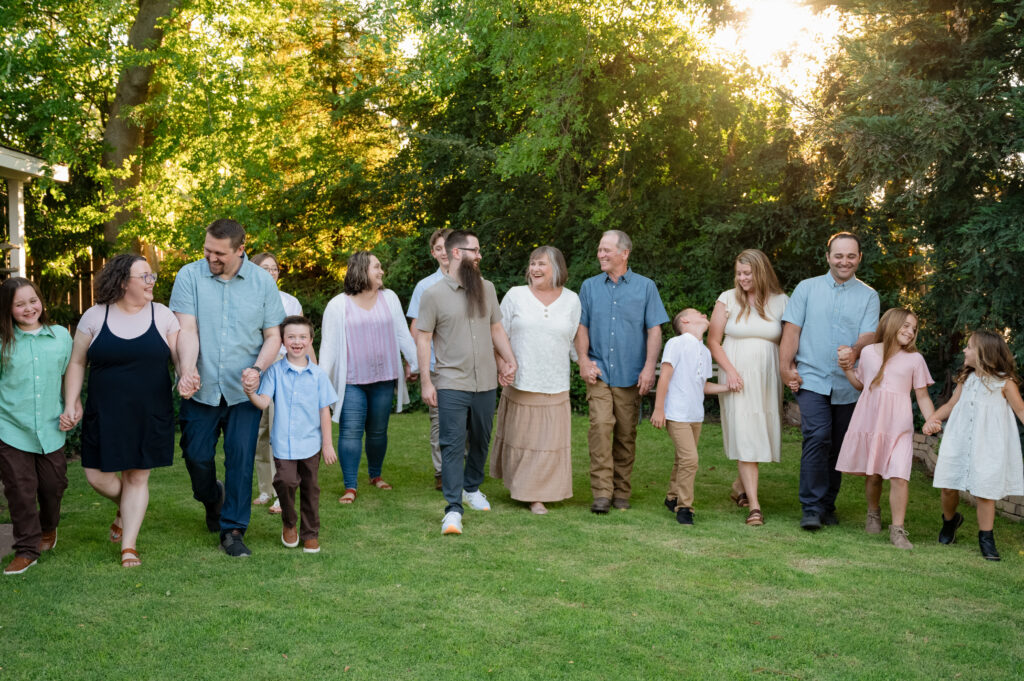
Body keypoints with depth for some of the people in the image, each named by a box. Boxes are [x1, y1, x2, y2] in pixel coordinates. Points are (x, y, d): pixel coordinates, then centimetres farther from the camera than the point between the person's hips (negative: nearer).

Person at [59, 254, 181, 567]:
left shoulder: (162, 315, 1)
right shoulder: (95, 316, 0)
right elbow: (77, 362, 5)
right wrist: (71, 403, -3)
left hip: (151, 415, 0)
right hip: (105, 415, 0)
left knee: (137, 476, 5)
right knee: (97, 475, 2)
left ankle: (129, 546, 16)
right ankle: (125, 509, 35)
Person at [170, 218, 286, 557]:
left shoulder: (262, 282, 1)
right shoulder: (189, 276, -2)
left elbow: (273, 336, 3)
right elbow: (187, 330, -10)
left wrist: (257, 368, -15)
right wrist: (188, 369, -26)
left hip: (243, 390, 0)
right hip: (201, 389, 0)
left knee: (241, 459, -4)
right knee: (197, 456, 6)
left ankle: (233, 530, 8)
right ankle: (212, 498, 39)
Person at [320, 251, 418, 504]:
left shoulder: (389, 298, 9)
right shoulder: (338, 305, -1)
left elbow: (403, 333, 13)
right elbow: (328, 345, -1)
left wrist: (416, 362, 11)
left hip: (383, 379, 3)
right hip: (351, 381, -3)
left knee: (378, 431, 11)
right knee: (351, 431, -8)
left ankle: (376, 475, 30)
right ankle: (350, 487, -3)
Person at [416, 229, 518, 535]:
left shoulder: (486, 288, 8)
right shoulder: (434, 294, -6)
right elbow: (423, 339, -5)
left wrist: (509, 360, 3)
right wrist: (425, 381, -10)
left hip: (486, 382, 5)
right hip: (452, 384, -5)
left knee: (480, 440, 15)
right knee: (453, 444, -7)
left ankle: (472, 488, 36)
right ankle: (454, 509, -6)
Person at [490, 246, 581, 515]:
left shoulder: (571, 300, 6)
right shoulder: (515, 296, 2)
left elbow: (576, 341, 14)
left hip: (554, 386, 1)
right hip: (520, 382, -1)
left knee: (548, 440, 3)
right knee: (519, 437, 5)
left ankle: (537, 495, 14)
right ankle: (518, 485, 22)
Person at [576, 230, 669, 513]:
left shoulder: (645, 287, 6)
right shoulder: (590, 286, 11)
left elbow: (654, 330, 2)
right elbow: (582, 327, 11)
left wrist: (649, 368, -7)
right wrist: (584, 360, -2)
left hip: (630, 374, 0)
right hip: (599, 372, 0)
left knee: (626, 433, 4)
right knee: (600, 425, -15)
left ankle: (621, 492, 15)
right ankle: (601, 492, -13)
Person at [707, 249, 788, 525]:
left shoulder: (781, 302, 5)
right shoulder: (728, 299, 2)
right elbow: (713, 341, 2)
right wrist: (730, 370, -9)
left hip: (767, 378, 2)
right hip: (737, 377, -2)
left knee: (761, 435, 6)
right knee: (744, 436, -8)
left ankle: (739, 486, 31)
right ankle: (754, 505, -8)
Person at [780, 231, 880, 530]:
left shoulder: (868, 296, 10)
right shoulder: (807, 288, 9)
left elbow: (869, 335, -2)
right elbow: (792, 330, 4)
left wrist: (854, 351, -24)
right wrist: (785, 368, -6)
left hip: (848, 384, 2)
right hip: (812, 379, -2)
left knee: (838, 446, 8)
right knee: (817, 438, -15)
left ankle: (828, 505, 22)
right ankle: (812, 508, -11)